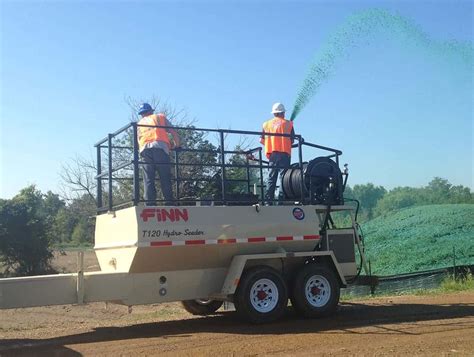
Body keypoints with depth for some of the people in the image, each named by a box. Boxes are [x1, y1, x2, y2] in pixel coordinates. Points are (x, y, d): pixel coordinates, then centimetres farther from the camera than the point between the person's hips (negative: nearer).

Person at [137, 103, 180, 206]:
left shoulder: (139, 123, 31)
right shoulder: (160, 117, 25)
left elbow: (138, 142, 20)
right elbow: (174, 133, 16)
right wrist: (176, 145, 31)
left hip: (145, 149, 2)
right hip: (160, 147, -2)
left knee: (148, 180, -1)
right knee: (165, 178, -3)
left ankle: (150, 204, -10)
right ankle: (169, 203, -10)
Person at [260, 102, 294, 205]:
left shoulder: (267, 124, 10)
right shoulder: (288, 123, 4)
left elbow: (262, 140, 7)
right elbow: (292, 140, 1)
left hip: (272, 153, 3)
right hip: (285, 153, -3)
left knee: (271, 177, 6)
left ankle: (268, 199, 0)